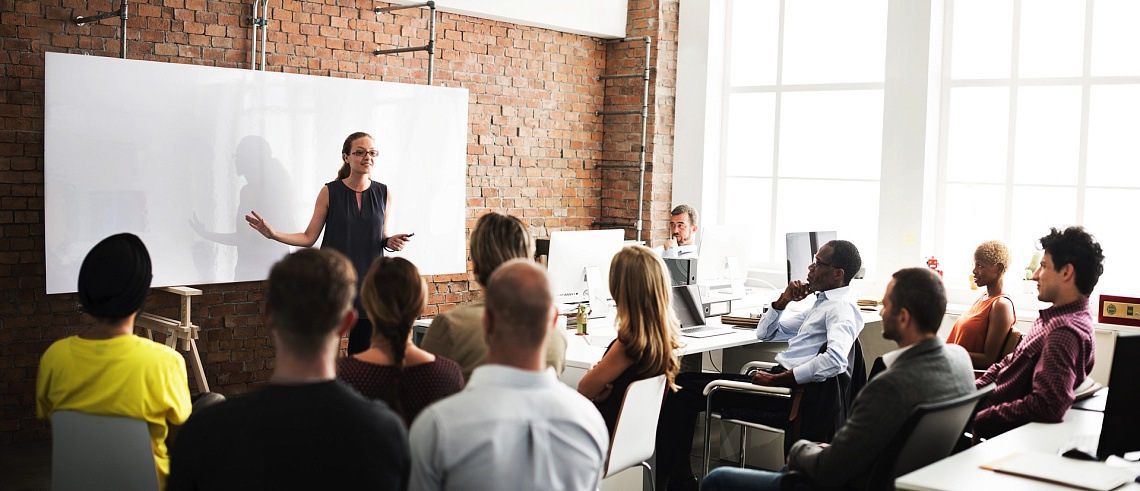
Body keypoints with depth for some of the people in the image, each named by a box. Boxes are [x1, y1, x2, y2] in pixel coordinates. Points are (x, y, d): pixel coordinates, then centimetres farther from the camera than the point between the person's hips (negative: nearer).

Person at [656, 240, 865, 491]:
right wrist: (784, 300, 8)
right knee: (686, 380, 6)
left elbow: (835, 360, -30)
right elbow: (764, 333, 27)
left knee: (683, 390, -11)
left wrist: (776, 379, -25)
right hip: (778, 379, 10)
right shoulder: (822, 303, 21)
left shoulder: (842, 308, -10)